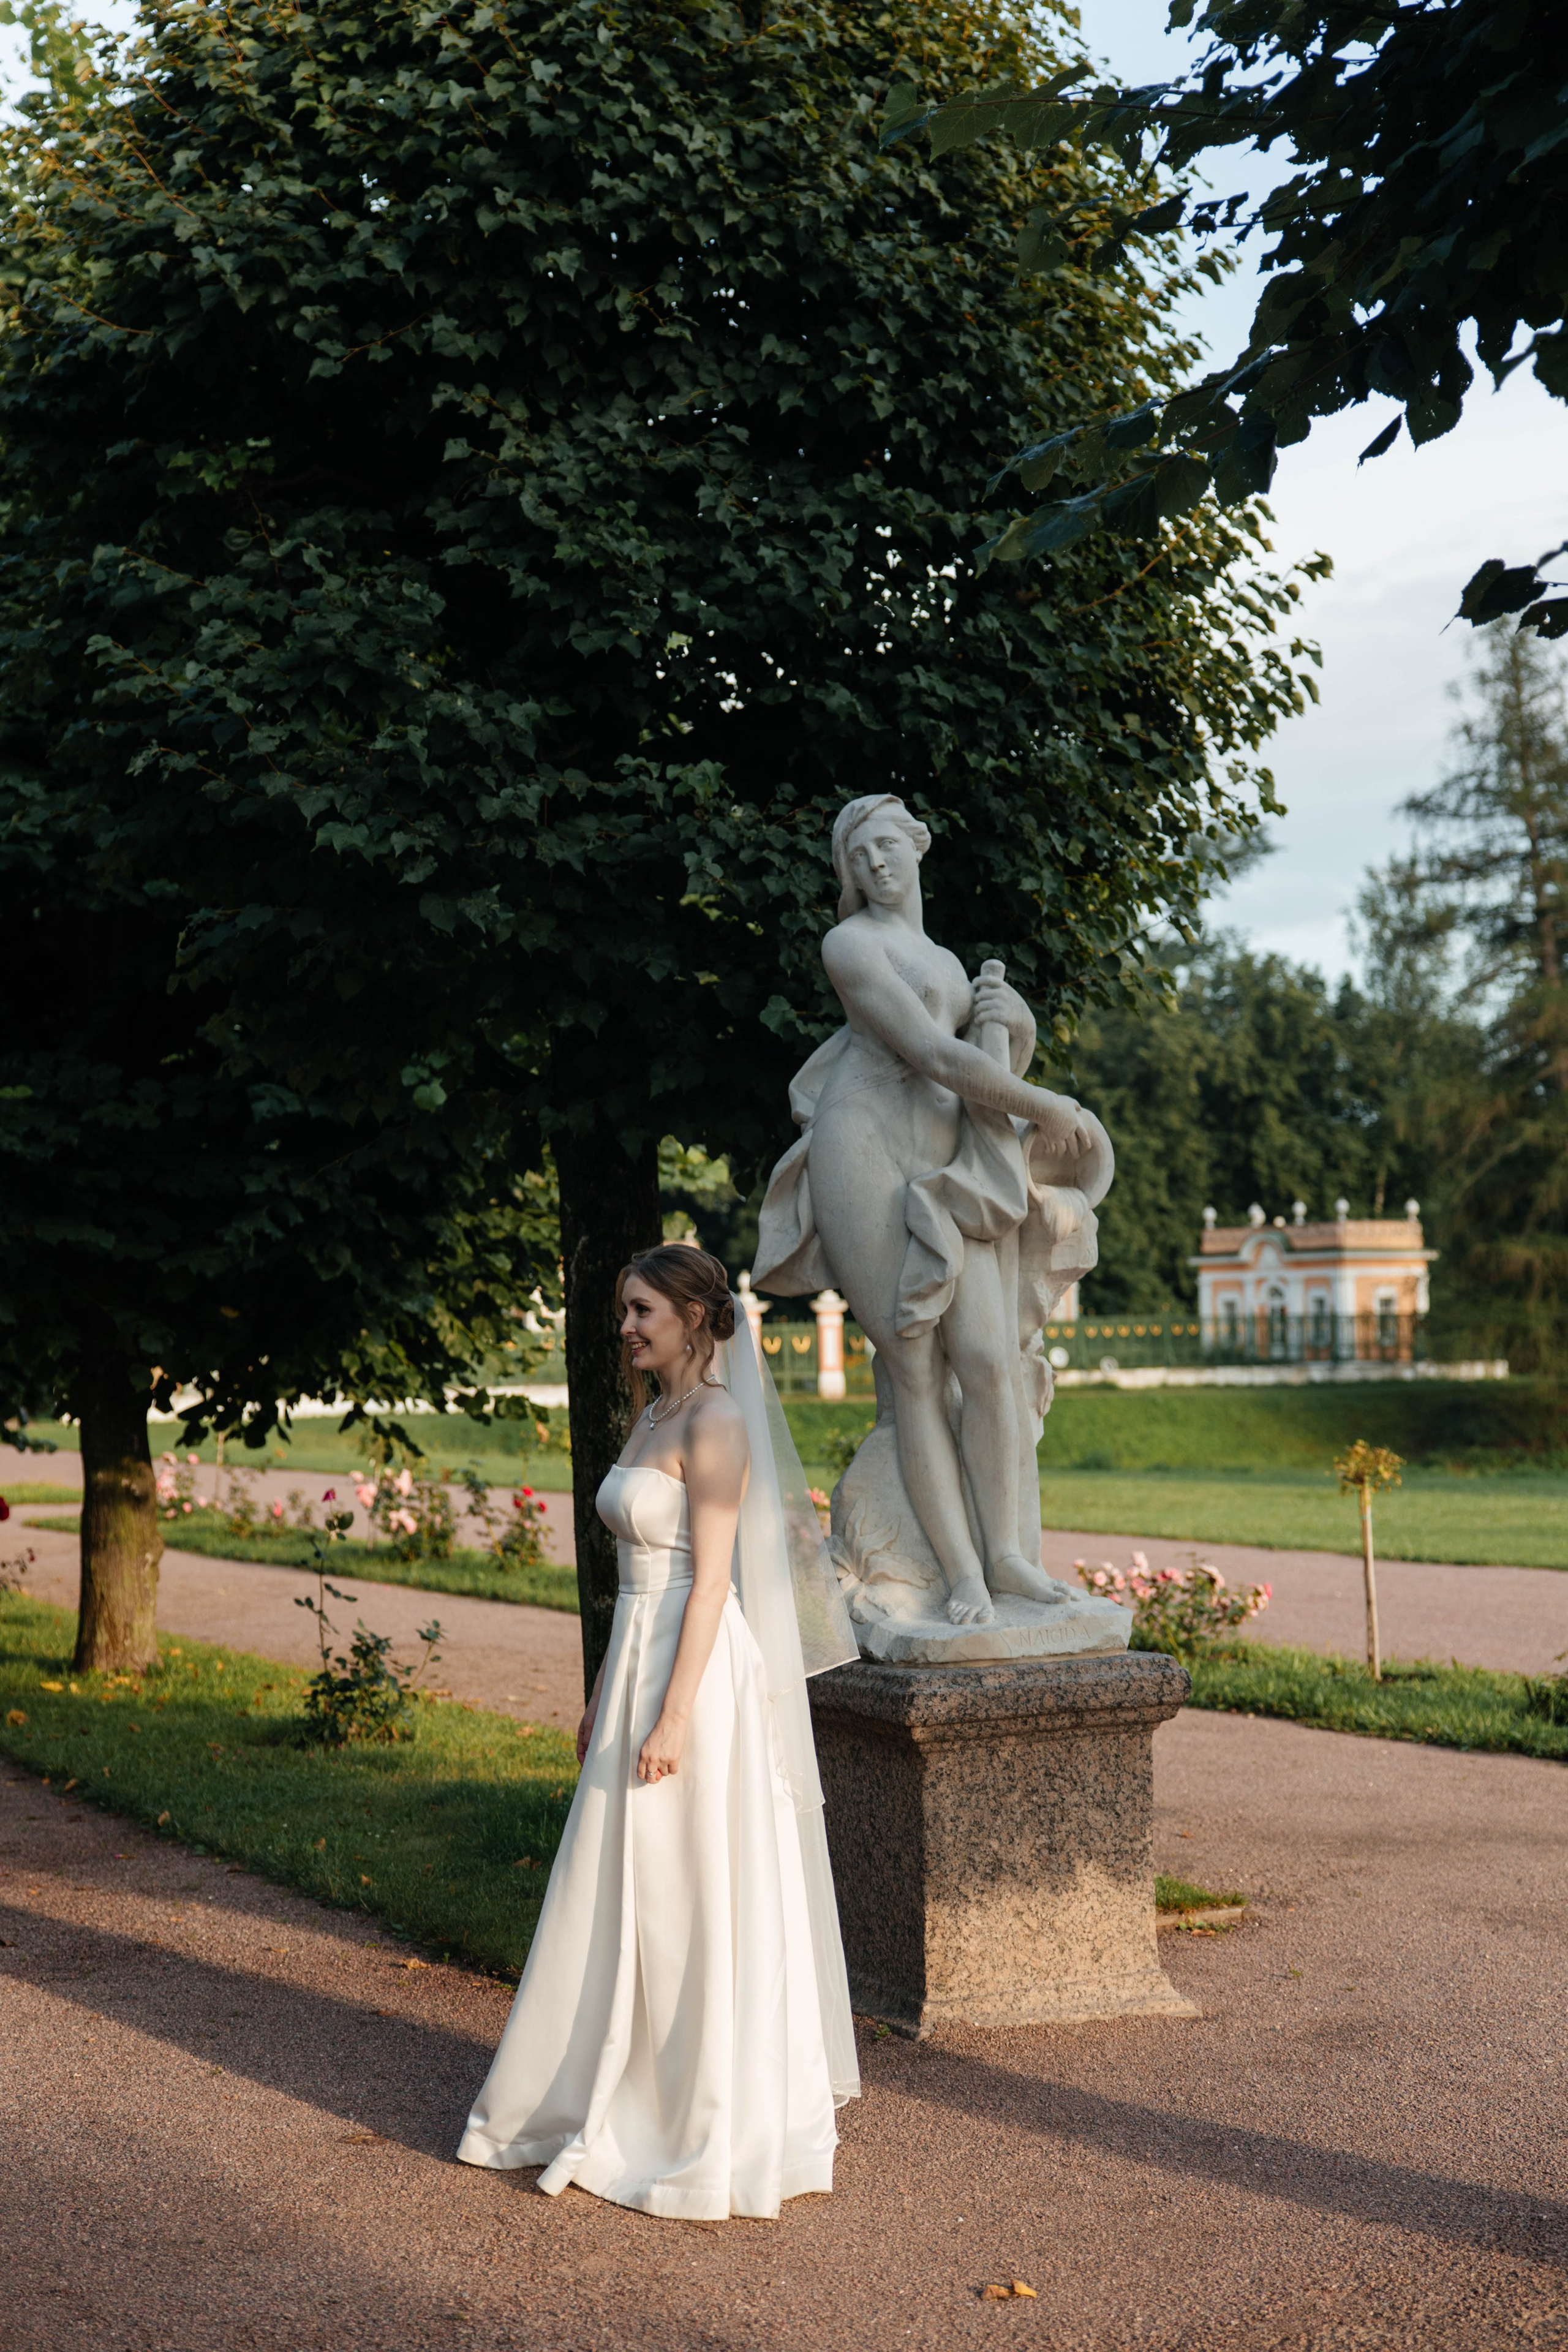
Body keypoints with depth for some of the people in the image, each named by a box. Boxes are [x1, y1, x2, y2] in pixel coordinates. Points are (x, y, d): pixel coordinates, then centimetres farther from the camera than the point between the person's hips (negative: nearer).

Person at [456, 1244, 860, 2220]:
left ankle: (719, 2128, 10)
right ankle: (619, 2106, 27)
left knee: (695, 1902, -1)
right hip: (636, 1665, 9)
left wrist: (673, 1717, -21)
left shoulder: (717, 1425, -14)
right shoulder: (652, 1418, 14)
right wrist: (601, 1699, 19)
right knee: (624, 1901, 15)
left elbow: (710, 1584, -18)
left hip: (693, 1673, -9)